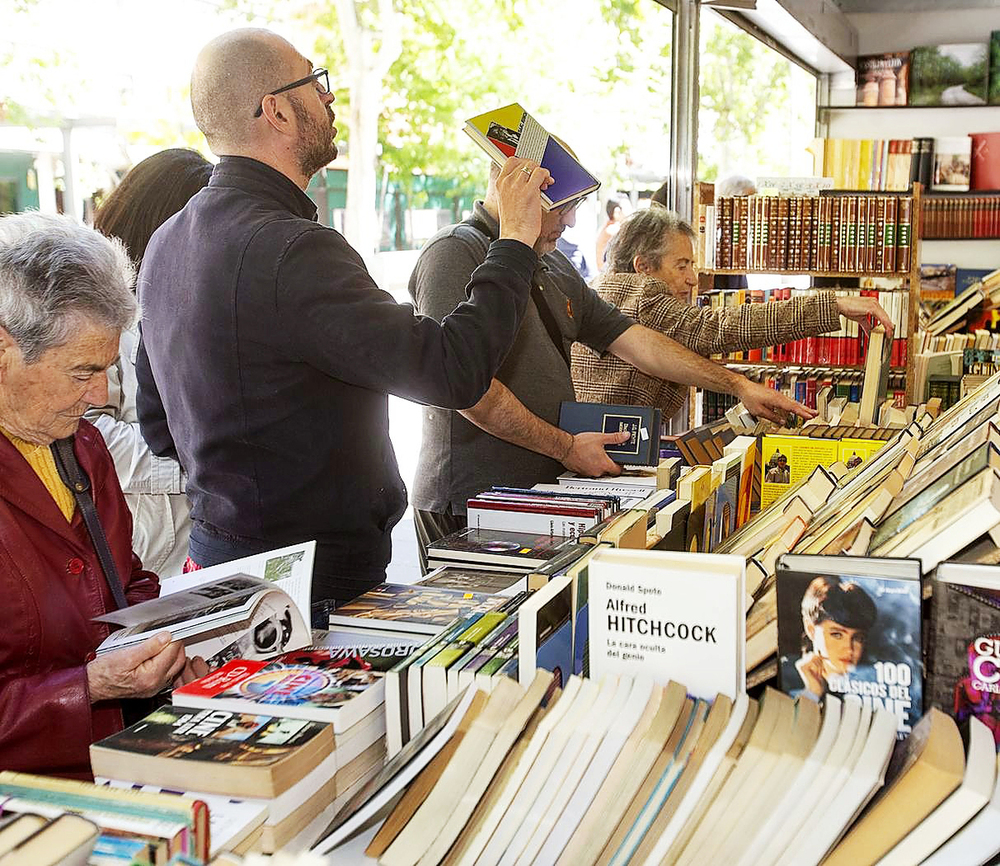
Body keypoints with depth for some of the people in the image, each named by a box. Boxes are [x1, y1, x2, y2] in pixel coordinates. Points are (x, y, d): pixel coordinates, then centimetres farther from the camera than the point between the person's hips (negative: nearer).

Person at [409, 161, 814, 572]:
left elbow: (634, 341, 15)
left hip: (540, 491, 8)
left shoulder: (553, 265, 16)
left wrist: (738, 384, 10)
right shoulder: (455, 254, -12)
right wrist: (566, 447, -15)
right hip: (467, 505, -8)